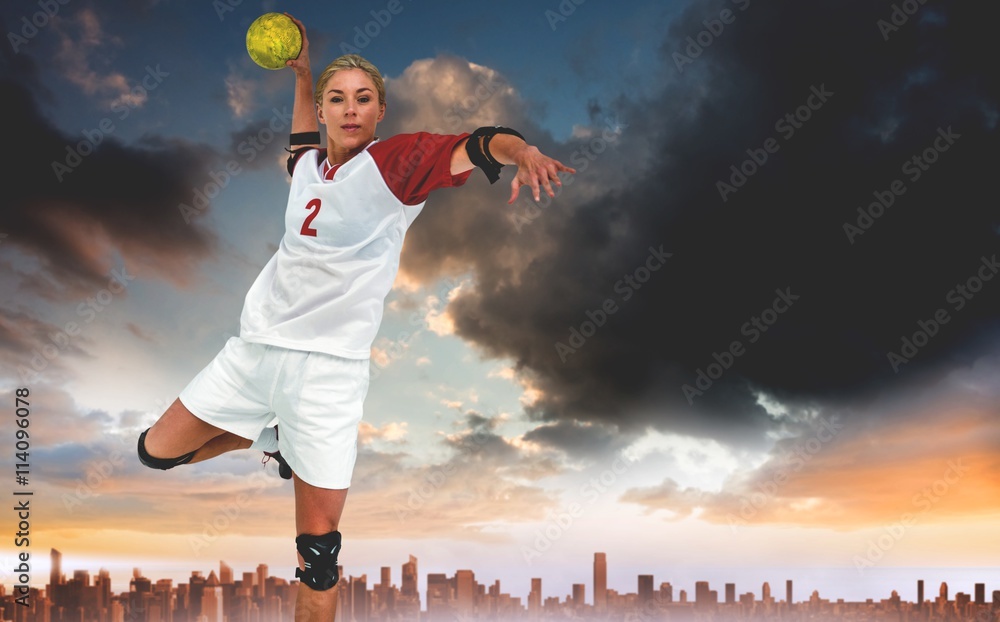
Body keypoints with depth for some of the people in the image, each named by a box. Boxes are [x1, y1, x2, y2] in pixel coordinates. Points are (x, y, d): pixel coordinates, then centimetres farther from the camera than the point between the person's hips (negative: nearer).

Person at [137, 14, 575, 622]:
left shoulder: (395, 161, -9)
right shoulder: (307, 163, 7)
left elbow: (475, 144, -26)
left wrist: (518, 148, -46)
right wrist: (302, 71, 26)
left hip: (330, 366, -5)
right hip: (256, 345, 6)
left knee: (319, 547, -4)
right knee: (157, 452, 13)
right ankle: (267, 437, 35)